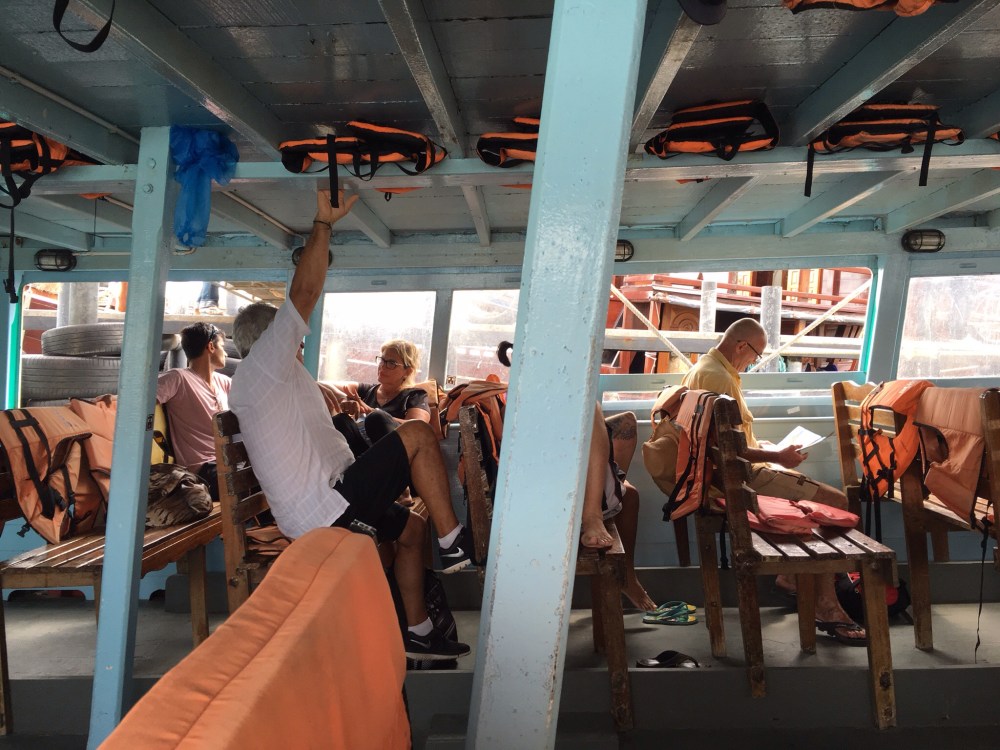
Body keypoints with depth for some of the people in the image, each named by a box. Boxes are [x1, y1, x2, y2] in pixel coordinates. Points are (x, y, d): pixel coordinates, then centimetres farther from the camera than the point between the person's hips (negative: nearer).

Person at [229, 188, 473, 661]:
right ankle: (455, 544, -10)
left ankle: (417, 632, 23)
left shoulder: (251, 385, 23)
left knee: (412, 527, 19)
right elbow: (304, 293, -17)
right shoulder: (264, 364, -6)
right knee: (417, 434, -10)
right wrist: (323, 222, -13)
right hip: (328, 504, -10)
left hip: (305, 515, 10)